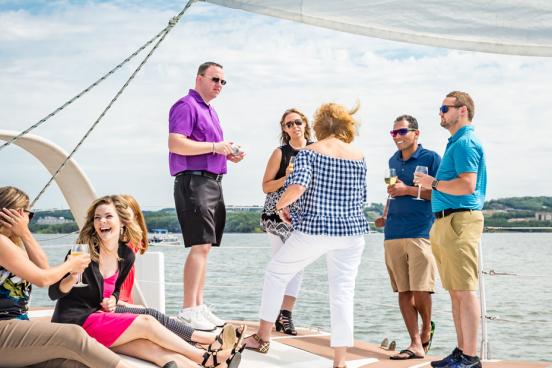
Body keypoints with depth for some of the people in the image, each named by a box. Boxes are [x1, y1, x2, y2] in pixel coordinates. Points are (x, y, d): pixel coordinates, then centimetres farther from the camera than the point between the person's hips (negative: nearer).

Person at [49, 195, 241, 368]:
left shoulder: (126, 255, 5)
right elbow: (54, 293, -12)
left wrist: (112, 300, -1)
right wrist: (73, 277, -32)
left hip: (98, 318, 5)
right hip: (76, 323, -5)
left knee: (159, 351, -17)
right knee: (146, 323, -19)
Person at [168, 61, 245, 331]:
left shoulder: (210, 110, 24)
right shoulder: (186, 105, -6)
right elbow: (176, 144, -19)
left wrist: (228, 154, 11)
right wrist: (214, 147, -18)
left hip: (213, 182, 10)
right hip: (194, 181, -10)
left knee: (205, 246, 10)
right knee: (200, 246, -14)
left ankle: (199, 306, 15)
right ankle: (188, 309, -11)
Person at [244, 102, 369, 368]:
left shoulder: (309, 152, -4)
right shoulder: (358, 156, 8)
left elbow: (298, 186, -19)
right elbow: (362, 197, 13)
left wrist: (280, 205, -1)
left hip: (314, 229, -3)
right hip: (352, 230, 3)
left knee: (276, 271, 17)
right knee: (343, 292, 4)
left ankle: (262, 338, 22)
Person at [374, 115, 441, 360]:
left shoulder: (430, 158, -1)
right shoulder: (393, 161, 18)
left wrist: (408, 190, -11)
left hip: (420, 232, -5)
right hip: (393, 234, 6)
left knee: (420, 291, -7)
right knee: (403, 291, 3)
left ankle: (427, 329, 22)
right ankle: (416, 345, 8)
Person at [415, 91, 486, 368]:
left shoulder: (466, 143, -11)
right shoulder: (456, 143, 22)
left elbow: (467, 185, -22)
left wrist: (433, 183, -11)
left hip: (460, 220, -11)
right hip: (447, 221, 11)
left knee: (465, 291, -9)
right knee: (456, 292, 13)